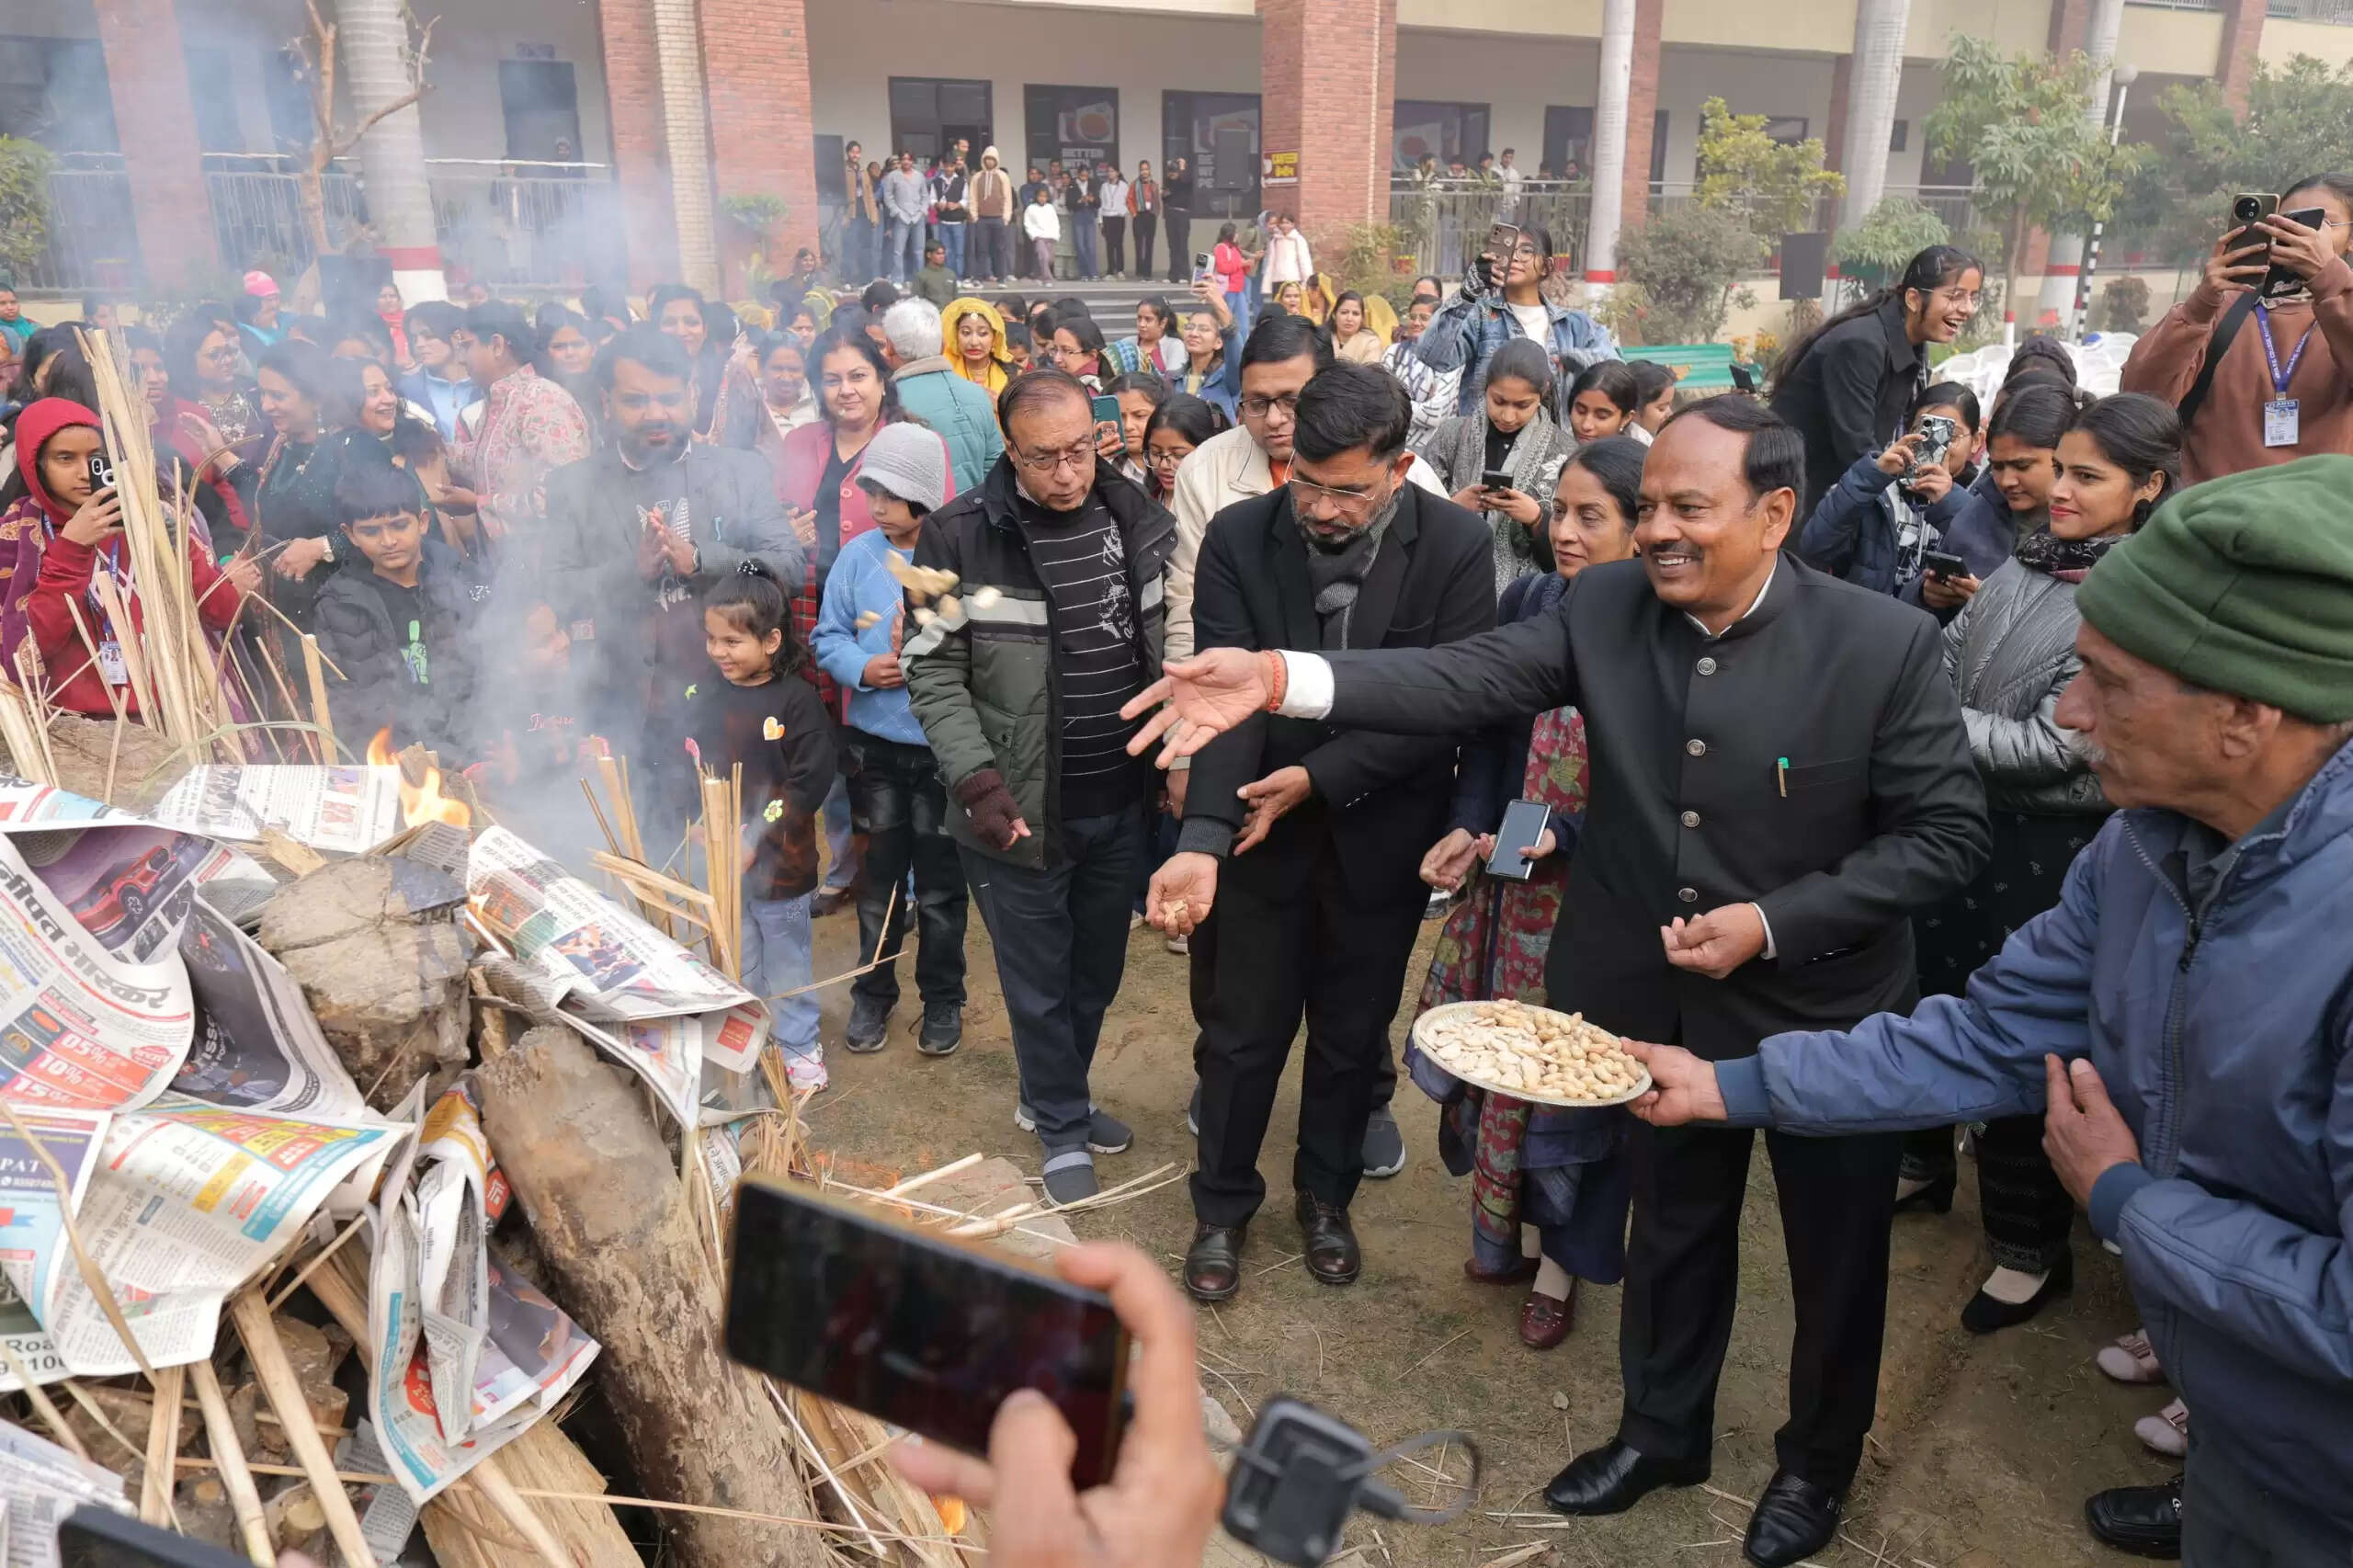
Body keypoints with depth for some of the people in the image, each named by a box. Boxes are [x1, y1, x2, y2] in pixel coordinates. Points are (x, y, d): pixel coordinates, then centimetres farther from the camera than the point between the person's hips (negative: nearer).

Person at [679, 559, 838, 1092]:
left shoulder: (796, 699, -14)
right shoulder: (701, 694, 0)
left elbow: (810, 781, -17)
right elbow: (683, 766, 4)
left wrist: (757, 839, -19)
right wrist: (698, 825, -10)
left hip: (779, 863, -4)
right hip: (718, 862, 4)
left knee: (786, 959, 12)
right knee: (735, 963, 18)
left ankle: (798, 1048, 28)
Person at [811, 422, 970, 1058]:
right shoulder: (858, 555, -2)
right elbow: (828, 637, 3)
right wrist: (862, 667, -16)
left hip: (943, 746, -3)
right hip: (875, 743, 3)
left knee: (940, 885, 11)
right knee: (879, 876, 15)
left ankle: (942, 1000, 29)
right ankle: (872, 994, 32)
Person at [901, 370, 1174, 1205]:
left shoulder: (1137, 517, -1)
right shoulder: (959, 535, -12)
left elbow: (1168, 651, 8)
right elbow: (934, 676, -9)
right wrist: (979, 782, -19)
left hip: (1120, 803, 4)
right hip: (1018, 810, -4)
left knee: (1098, 971, 20)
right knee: (1039, 983, 11)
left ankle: (1051, 1096, 45)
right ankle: (1062, 1127, 34)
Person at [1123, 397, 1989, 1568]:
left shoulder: (1884, 643, -19)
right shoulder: (1605, 609, -11)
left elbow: (1947, 832, -15)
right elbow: (1468, 680, -22)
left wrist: (1774, 923, -23)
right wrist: (1279, 679, -36)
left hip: (1823, 1010, -2)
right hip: (1665, 998, 3)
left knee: (1834, 1252, 19)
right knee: (1671, 1227, 23)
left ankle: (1817, 1459, 47)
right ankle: (1662, 1428, 49)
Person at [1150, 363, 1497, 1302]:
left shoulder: (1454, 544, -13)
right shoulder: (1239, 539, -13)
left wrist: (1321, 778, -21)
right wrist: (1201, 840, -32)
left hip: (1378, 835, 1)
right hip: (1260, 833, 0)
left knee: (1353, 1036, 18)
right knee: (1240, 1036, 13)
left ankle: (1326, 1196, 43)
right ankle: (1222, 1205, 37)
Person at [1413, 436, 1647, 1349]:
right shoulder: (1526, 603, 0)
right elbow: (1488, 737, 5)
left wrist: (1566, 838, -22)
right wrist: (1468, 827, -9)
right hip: (1506, 881, 4)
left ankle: (1561, 1264, 32)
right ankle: (1503, 1234, 37)